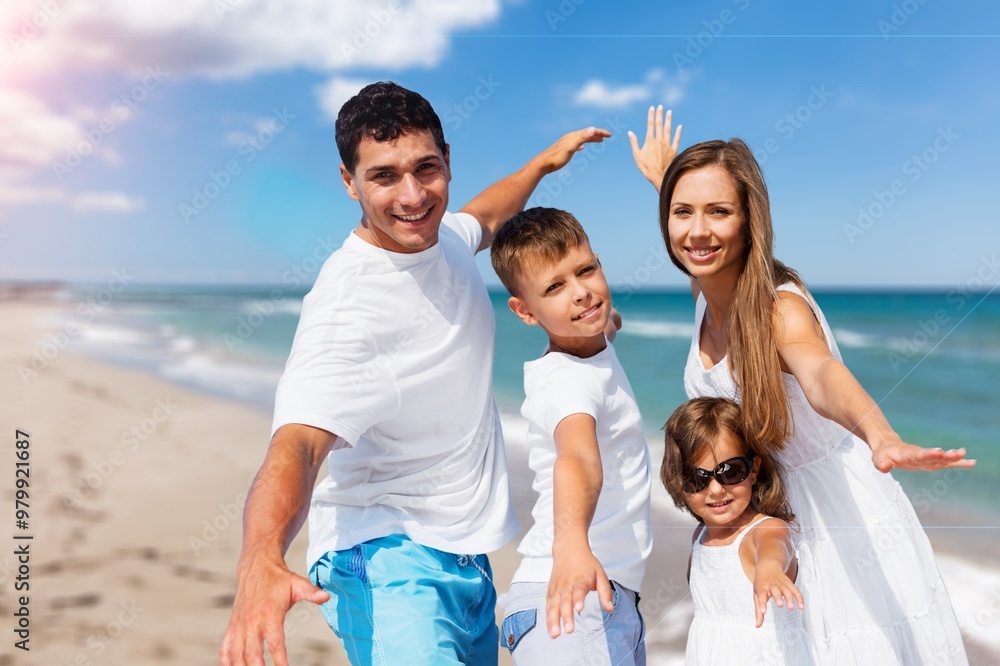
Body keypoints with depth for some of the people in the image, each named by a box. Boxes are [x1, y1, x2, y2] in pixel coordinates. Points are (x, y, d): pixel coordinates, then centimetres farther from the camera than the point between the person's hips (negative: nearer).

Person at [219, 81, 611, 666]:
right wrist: (261, 561, -53)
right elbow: (297, 441, -36)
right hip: (387, 556, -8)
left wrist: (544, 162, 33)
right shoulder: (347, 305, -24)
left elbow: (484, 218, 27)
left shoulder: (444, 235, 1)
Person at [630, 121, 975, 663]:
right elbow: (692, 237, 18)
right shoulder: (705, 290, -7)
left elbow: (820, 373, -49)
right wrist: (662, 179, 32)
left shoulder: (780, 306, -26)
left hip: (842, 514, -6)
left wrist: (880, 438, -69)